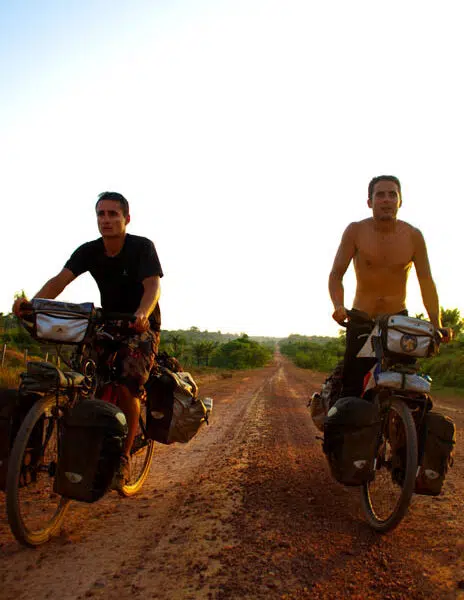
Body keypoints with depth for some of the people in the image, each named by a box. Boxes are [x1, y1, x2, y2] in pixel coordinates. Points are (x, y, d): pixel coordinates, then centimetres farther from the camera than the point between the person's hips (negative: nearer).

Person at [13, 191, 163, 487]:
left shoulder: (142, 247, -16)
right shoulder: (89, 251, -5)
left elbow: (152, 286, -29)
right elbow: (61, 279, -18)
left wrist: (141, 313, -51)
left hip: (142, 327, -4)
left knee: (126, 388, -17)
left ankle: (124, 456, 2)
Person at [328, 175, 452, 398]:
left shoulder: (413, 236, -3)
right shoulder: (355, 231, -7)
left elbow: (426, 282, -5)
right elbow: (336, 274, -9)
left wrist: (437, 325, -18)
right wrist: (338, 306, -28)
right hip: (361, 319, -1)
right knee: (351, 387, -10)